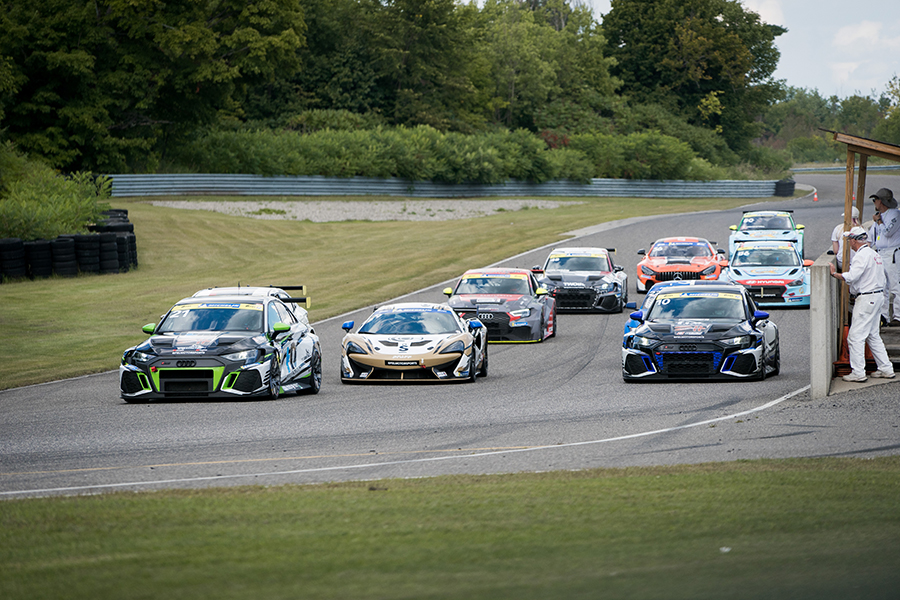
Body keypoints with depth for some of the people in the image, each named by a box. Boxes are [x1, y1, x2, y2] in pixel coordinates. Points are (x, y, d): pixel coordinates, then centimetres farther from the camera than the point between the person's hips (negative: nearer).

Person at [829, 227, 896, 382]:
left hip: (866, 298, -10)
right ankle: (886, 368, 18)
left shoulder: (862, 255, -16)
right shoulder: (874, 254, 15)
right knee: (873, 335, 17)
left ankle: (858, 372, -7)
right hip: (878, 295, 10)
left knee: (856, 336, -7)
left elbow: (850, 277, -26)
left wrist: (834, 273, -13)